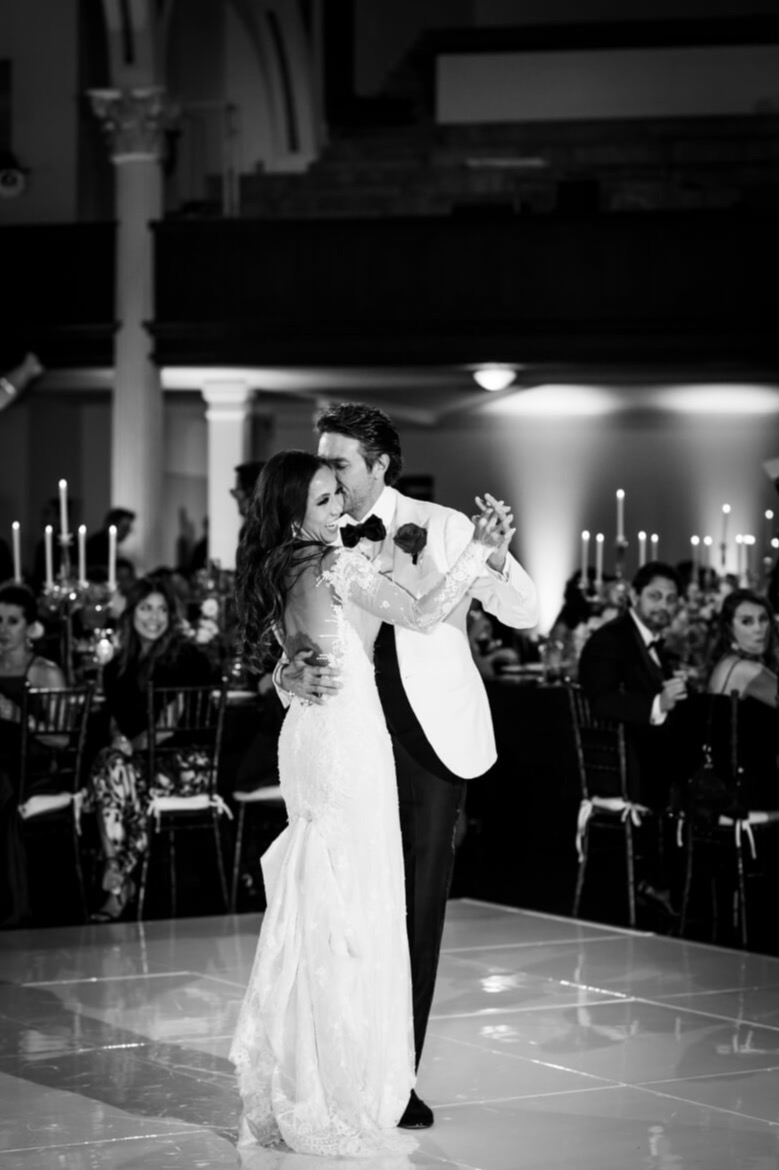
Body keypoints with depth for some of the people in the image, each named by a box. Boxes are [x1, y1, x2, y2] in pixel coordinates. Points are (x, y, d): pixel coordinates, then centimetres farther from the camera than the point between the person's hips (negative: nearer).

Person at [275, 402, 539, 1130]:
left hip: (432, 739, -2)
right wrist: (291, 676, -23)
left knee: (417, 912, 4)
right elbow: (285, 651, 1)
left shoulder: (442, 528, -4)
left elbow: (528, 615, -7)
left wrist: (495, 556, -27)